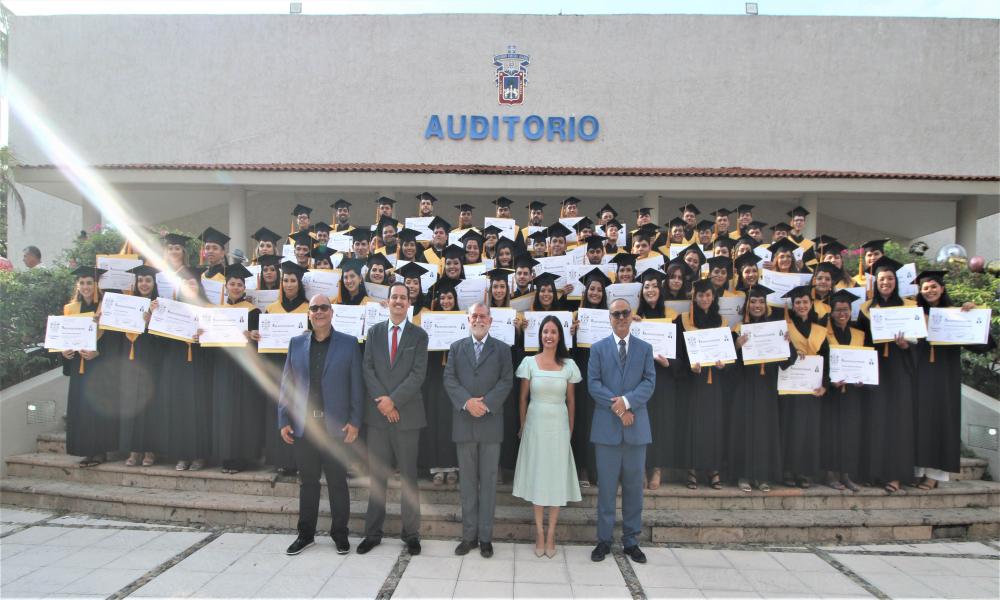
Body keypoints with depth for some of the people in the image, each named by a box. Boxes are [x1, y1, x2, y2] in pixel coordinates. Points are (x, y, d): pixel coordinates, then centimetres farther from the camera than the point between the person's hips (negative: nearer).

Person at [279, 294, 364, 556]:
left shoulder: (349, 343, 0)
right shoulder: (296, 344, 9)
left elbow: (357, 385, -2)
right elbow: (286, 384, 8)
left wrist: (354, 421, -7)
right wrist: (284, 421, 2)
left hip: (335, 425, -2)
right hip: (302, 426, 2)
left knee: (337, 481, 6)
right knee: (307, 481, 11)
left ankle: (340, 534, 19)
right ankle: (305, 534, 25)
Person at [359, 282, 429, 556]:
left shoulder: (419, 335, 1)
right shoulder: (374, 332, 9)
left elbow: (418, 374, -7)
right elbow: (368, 368, 2)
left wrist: (393, 400, -14)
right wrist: (381, 399, -11)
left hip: (407, 413, -2)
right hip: (377, 413, 2)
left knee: (408, 476, 6)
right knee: (376, 475, 9)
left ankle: (411, 533, 16)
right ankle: (373, 533, 19)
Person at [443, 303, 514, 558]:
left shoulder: (502, 349, 6)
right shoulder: (456, 348, 10)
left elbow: (506, 381, -2)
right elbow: (449, 379, 1)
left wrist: (486, 403, -15)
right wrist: (467, 402, -14)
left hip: (490, 421, -1)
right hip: (464, 423, 2)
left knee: (488, 481, 4)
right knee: (467, 481, 8)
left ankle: (485, 537, 13)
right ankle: (469, 535, 17)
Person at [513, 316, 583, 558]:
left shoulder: (568, 365, 0)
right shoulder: (529, 362, -3)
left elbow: (571, 400, 6)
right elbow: (523, 398, 3)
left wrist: (571, 429, 7)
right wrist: (523, 427, 5)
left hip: (559, 426, 1)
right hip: (536, 425, 0)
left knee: (557, 477, 5)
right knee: (537, 476, 6)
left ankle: (551, 534, 16)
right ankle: (539, 532, 16)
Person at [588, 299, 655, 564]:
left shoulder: (645, 349, 9)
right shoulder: (598, 348, 5)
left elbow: (649, 382, -1)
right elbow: (593, 384, -3)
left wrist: (627, 401, -16)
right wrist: (617, 408, -14)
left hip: (636, 426, 2)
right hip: (607, 426, -1)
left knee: (634, 486, 8)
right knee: (606, 486, 4)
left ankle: (631, 541, 19)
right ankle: (604, 540, 15)